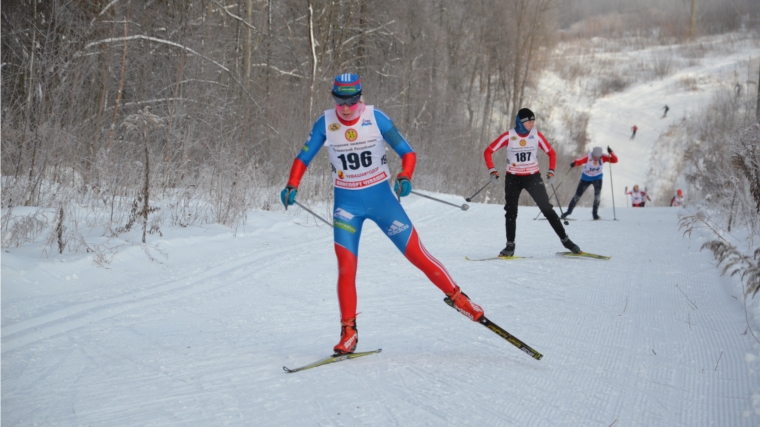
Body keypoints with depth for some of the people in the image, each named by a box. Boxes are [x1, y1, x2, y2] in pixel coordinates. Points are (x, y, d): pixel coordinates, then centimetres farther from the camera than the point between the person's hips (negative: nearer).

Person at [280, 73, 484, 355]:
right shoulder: (325, 123, -6)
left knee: (417, 254, -1)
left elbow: (407, 152, -8)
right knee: (346, 268, -8)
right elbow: (303, 158, 2)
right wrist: (292, 186, -13)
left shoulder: (375, 118, -11)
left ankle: (457, 297, 16)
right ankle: (348, 332, 4)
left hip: (381, 197, -1)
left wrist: (404, 177, -27)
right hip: (346, 203, 1)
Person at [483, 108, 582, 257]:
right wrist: (492, 171, -13)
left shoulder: (537, 135, -6)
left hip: (533, 177, 0)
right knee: (511, 212, 2)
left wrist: (551, 171, -4)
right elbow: (488, 152, -5)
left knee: (547, 208, -6)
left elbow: (551, 153, 6)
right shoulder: (508, 136, -10)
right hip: (513, 178, 0)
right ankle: (510, 245, 14)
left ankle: (565, 240, 1)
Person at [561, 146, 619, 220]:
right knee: (578, 195, 3)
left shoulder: (603, 158, -21)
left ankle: (595, 213, -8)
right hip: (586, 177, -1)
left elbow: (615, 160, -25)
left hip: (597, 177, 1)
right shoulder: (587, 157, -27)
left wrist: (611, 153, -43)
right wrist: (574, 163, -60)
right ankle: (569, 211, 18)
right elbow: (579, 161, -37)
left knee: (597, 193, -21)